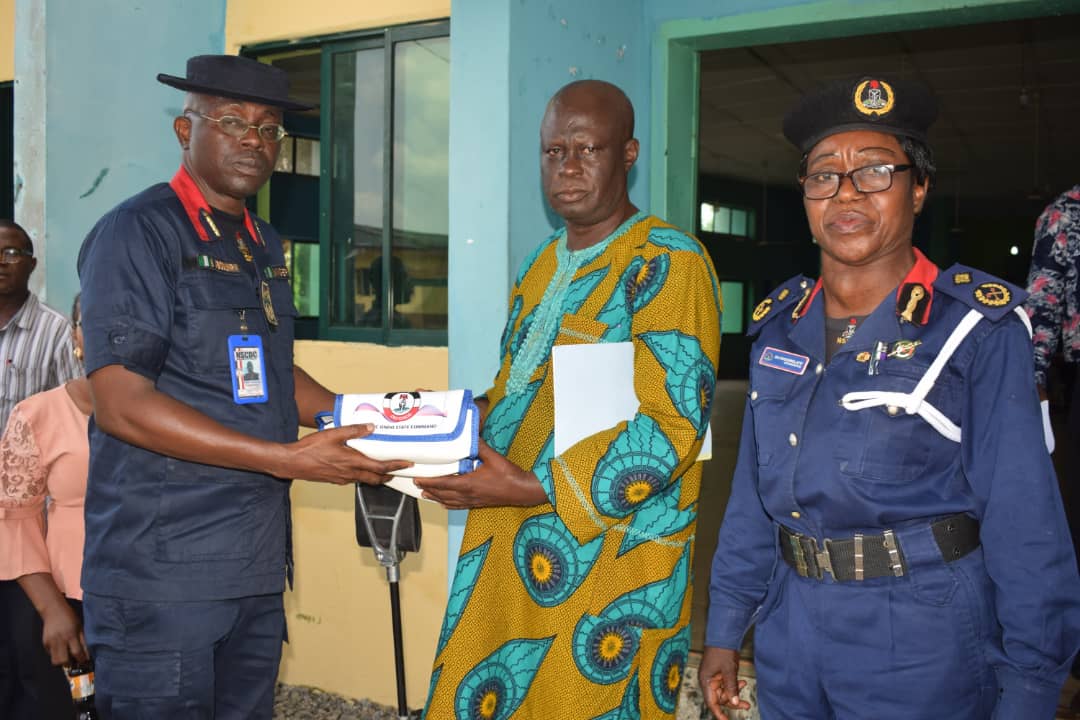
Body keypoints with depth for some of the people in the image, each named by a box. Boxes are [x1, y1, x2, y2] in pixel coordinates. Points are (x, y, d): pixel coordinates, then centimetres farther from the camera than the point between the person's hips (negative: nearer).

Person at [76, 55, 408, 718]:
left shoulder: (265, 245, 15)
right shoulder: (139, 232, -9)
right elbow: (120, 404, -18)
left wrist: (368, 420, 7)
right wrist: (288, 458, -21)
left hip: (257, 563, 7)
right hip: (164, 568, -7)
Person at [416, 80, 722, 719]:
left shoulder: (667, 263, -10)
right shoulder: (544, 266, 15)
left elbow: (674, 426, -18)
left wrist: (533, 489, -21)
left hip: (607, 560, -7)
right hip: (508, 549, 7)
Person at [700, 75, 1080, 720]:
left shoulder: (978, 327, -11)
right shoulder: (781, 324, 4)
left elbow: (1025, 526, -12)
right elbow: (753, 496, 8)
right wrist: (725, 630, 9)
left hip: (924, 650, -4)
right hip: (790, 642, 5)